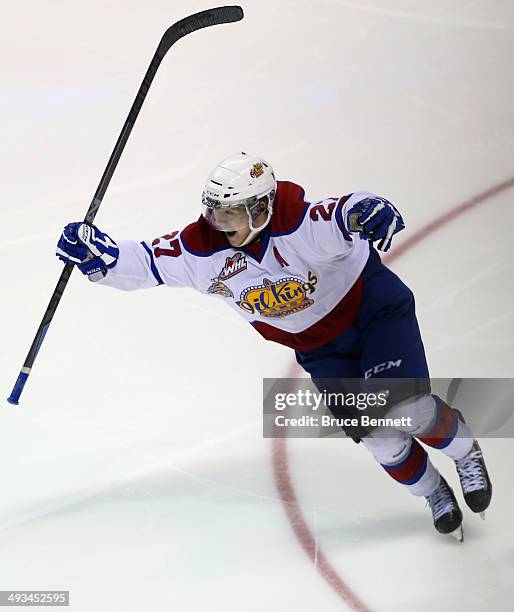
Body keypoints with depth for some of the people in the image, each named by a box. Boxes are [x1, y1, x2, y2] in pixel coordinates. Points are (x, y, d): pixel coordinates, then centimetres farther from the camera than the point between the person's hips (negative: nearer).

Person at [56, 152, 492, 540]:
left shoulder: (300, 227, -33)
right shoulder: (202, 248, -18)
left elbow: (346, 215, -50)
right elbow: (146, 262, -12)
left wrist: (366, 211, -73)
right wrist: (96, 254, -28)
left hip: (371, 305, -4)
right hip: (318, 345, 5)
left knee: (405, 407, -17)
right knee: (372, 432, -7)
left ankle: (466, 452, 17)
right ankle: (433, 492, 21)